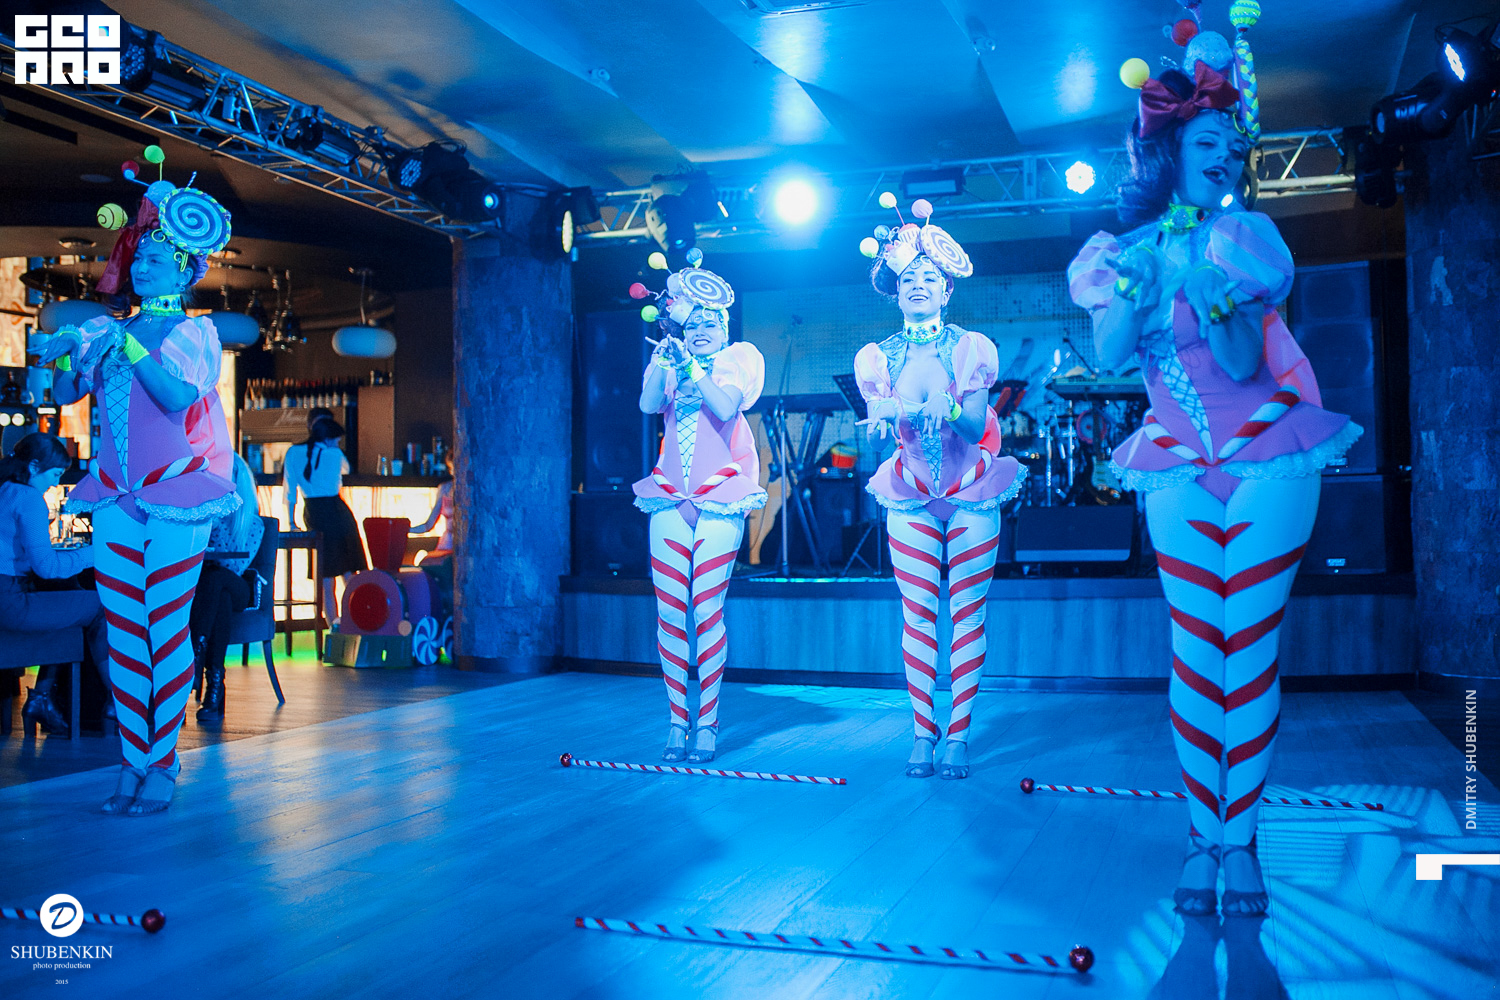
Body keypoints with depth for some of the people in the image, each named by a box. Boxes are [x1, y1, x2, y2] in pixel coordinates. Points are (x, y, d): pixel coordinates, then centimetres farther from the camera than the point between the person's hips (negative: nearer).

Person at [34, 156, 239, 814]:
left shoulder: (194, 331, 2)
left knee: (166, 629, -6)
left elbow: (179, 397, -14)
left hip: (177, 491, -4)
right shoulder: (107, 331, 15)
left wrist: (130, 345, -15)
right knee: (123, 631, 2)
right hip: (116, 494, 4)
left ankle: (163, 766, 0)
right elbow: (63, 395, 10)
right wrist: (63, 357, -8)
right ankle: (133, 762, 8)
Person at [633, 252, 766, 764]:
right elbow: (648, 405, -5)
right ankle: (677, 722, 8)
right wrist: (664, 361, -19)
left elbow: (726, 406, -12)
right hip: (670, 497, 3)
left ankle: (707, 722, 2)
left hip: (720, 499, -3)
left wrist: (690, 366, -23)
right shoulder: (668, 363, 15)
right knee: (669, 612, -1)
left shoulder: (740, 358, 7)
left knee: (706, 610, -8)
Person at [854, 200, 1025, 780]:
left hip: (973, 498, -1)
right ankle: (923, 732, 8)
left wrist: (921, 407, -35)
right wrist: (928, 406, -34)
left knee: (967, 615, -1)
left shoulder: (973, 348, -3)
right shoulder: (877, 357, 2)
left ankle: (958, 734, 5)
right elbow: (878, 421, -12)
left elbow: (975, 426, -16)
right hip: (912, 501, 1)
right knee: (917, 617, 0)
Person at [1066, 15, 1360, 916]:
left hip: (1268, 461, -1)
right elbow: (1110, 353, -8)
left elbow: (1243, 363, -10)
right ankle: (1204, 838, 9)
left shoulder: (1249, 237, 1)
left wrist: (1202, 279, -22)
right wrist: (1150, 266, -14)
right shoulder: (1122, 250, 7)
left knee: (1251, 651, -2)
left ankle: (1241, 840, 7)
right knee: (1196, 655, 0)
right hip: (1180, 471, 1)